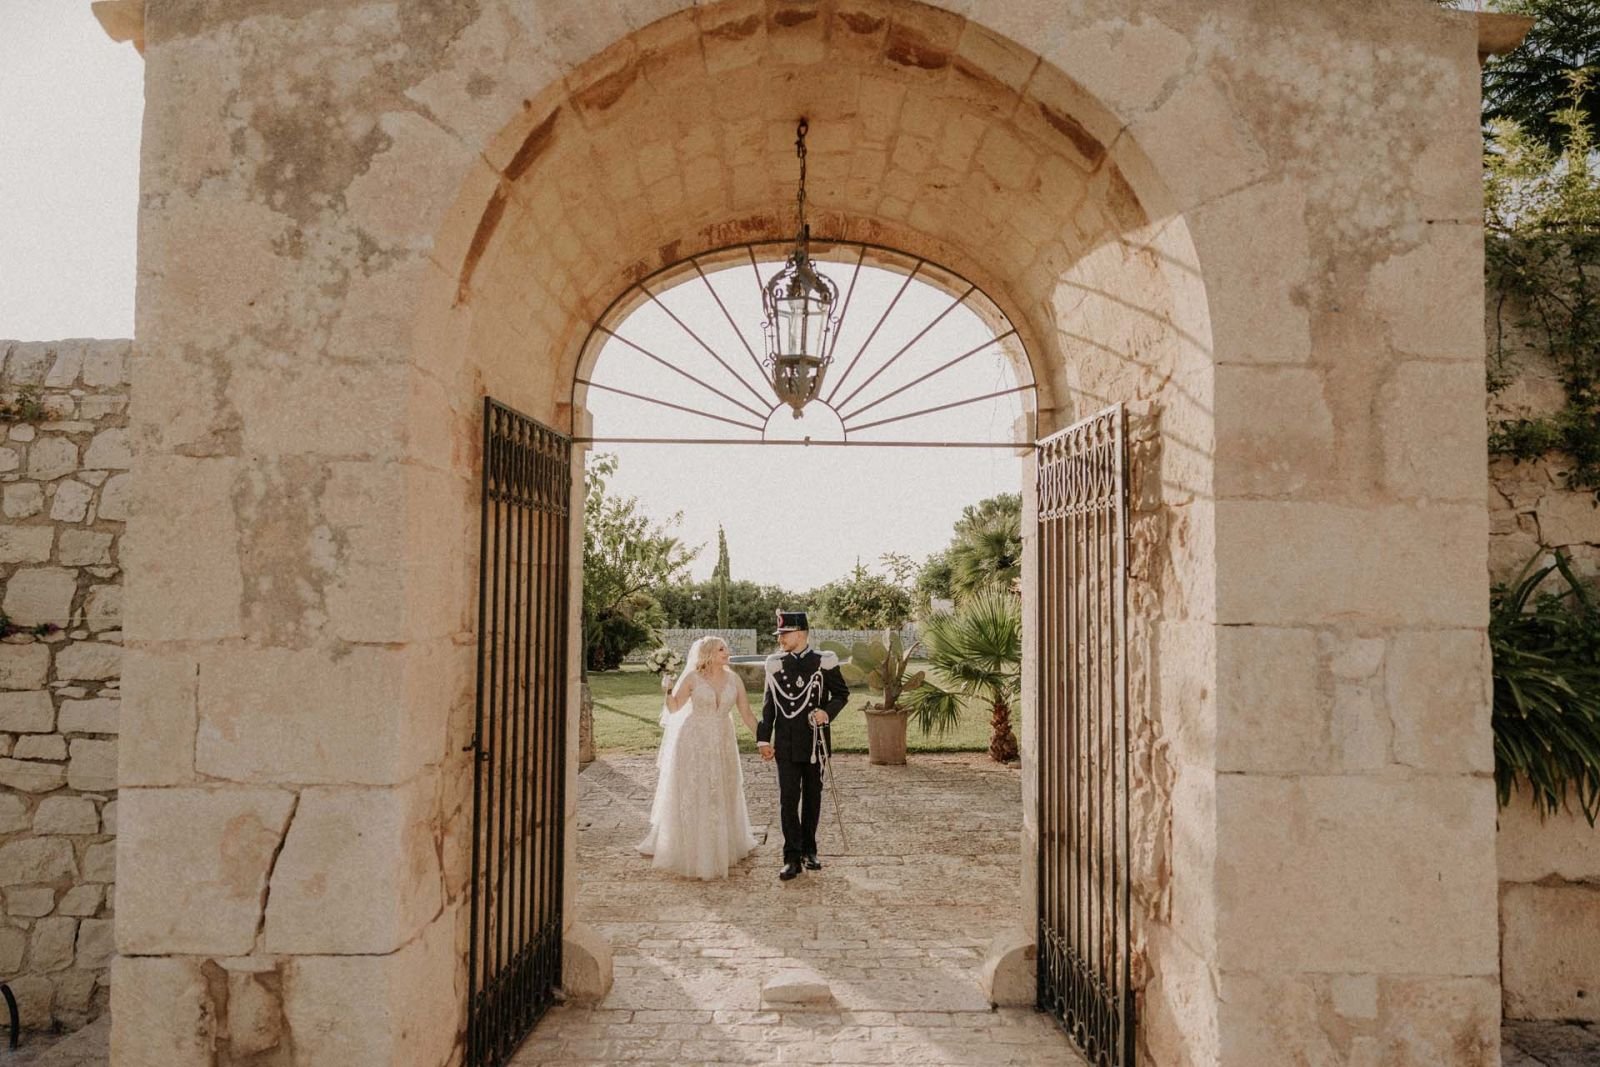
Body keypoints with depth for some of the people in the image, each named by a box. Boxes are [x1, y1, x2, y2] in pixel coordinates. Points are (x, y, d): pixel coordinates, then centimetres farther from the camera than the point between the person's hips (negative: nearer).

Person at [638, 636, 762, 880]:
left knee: (722, 796, 13)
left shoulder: (733, 679, 0)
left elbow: (747, 714, 2)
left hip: (723, 744, 3)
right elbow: (673, 708, -6)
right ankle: (690, 850, 15)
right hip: (694, 743, -3)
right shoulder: (693, 678, -7)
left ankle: (724, 846, 31)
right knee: (691, 796, 2)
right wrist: (667, 689, -24)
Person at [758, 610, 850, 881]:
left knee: (812, 797, 11)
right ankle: (792, 858, 1)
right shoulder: (776, 664, 2)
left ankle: (809, 850, 26)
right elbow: (768, 704, 7)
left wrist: (828, 711, -16)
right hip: (786, 744, 1)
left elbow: (842, 694, 4)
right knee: (788, 798, -3)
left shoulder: (823, 663, -4)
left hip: (815, 741, -1)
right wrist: (764, 739, 3)